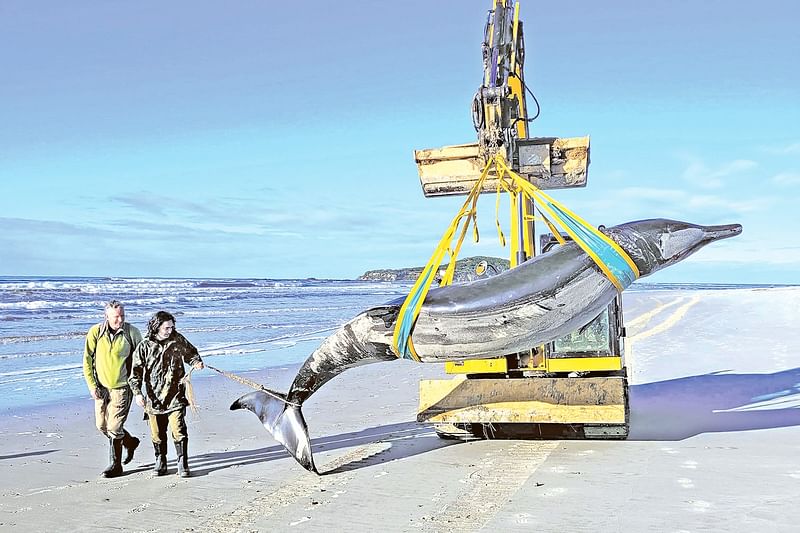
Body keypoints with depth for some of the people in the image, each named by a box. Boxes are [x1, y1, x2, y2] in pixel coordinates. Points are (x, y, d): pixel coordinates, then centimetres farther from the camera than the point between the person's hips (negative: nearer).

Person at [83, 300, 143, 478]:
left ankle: (115, 465, 13)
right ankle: (130, 442, 36)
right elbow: (87, 360, 0)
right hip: (101, 387, 4)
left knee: (114, 427, -7)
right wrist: (92, 386, -5)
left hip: (122, 387, -4)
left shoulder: (132, 332, -9)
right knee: (102, 425, 11)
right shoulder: (95, 332, -6)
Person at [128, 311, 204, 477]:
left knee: (178, 430, -6)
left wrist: (196, 362, -5)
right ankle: (160, 462, 27)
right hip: (154, 397, 1)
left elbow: (191, 353, 17)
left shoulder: (178, 340, 1)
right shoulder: (145, 346, -3)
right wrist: (137, 392, -14)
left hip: (175, 396, 0)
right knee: (157, 434, 10)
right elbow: (136, 371, -3)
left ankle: (183, 464, 4)